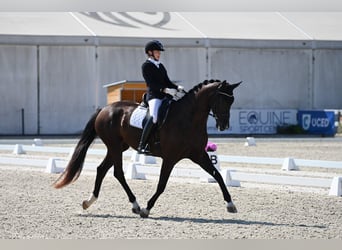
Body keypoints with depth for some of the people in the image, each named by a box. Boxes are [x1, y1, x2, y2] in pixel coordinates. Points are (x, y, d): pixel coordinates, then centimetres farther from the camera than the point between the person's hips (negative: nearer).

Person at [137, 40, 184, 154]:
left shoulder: (161, 66, 23)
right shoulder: (146, 66, 0)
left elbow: (167, 81, 20)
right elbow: (151, 82, -12)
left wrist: (177, 87, 0)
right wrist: (165, 90, -24)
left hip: (164, 96, 9)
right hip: (154, 95, -9)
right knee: (154, 117, -30)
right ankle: (141, 146, -28)